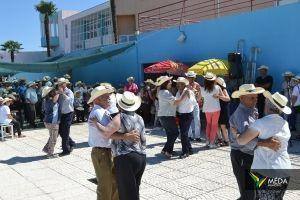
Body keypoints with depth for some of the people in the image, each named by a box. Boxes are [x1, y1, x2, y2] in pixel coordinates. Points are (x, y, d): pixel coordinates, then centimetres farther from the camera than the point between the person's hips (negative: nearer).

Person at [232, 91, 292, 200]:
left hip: (265, 171, -6)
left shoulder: (261, 123, -14)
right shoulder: (285, 124, 7)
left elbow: (241, 141, -16)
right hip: (285, 171, 6)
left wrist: (235, 133, 2)